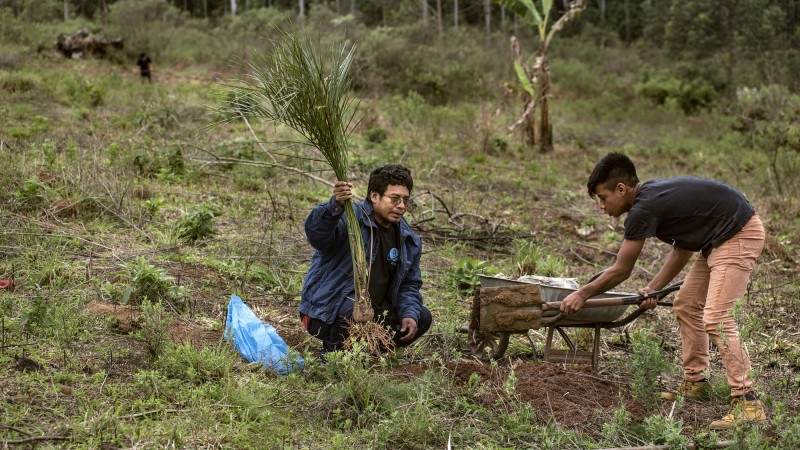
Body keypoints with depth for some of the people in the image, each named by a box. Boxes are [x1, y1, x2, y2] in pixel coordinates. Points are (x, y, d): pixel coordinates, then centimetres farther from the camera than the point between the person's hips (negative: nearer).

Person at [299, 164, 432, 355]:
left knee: (422, 318, 2)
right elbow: (317, 235, -38)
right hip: (325, 316, -8)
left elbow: (410, 284, 14)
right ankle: (333, 354, -9)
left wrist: (410, 314, -5)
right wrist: (335, 206, -57)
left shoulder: (409, 240, 7)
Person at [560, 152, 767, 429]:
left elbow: (620, 271, -10)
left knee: (715, 319, -18)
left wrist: (582, 294, 1)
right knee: (686, 305, 16)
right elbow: (683, 247, 15)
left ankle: (747, 403, -19)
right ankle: (695, 383, 26)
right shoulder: (653, 195, 8)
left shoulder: (643, 209, -19)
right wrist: (654, 288, 7)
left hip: (739, 236, -11)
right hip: (718, 240, 11)